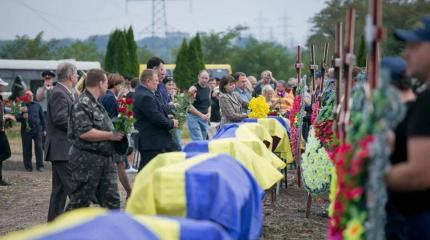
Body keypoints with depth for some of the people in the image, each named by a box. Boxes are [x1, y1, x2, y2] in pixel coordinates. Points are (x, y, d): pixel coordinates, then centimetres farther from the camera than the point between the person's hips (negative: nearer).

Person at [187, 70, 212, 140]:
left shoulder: (208, 89, 11)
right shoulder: (194, 88, -9)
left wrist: (209, 113, 2)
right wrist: (201, 115, -17)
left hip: (205, 118, 7)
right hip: (194, 117, -7)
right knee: (198, 140, -15)